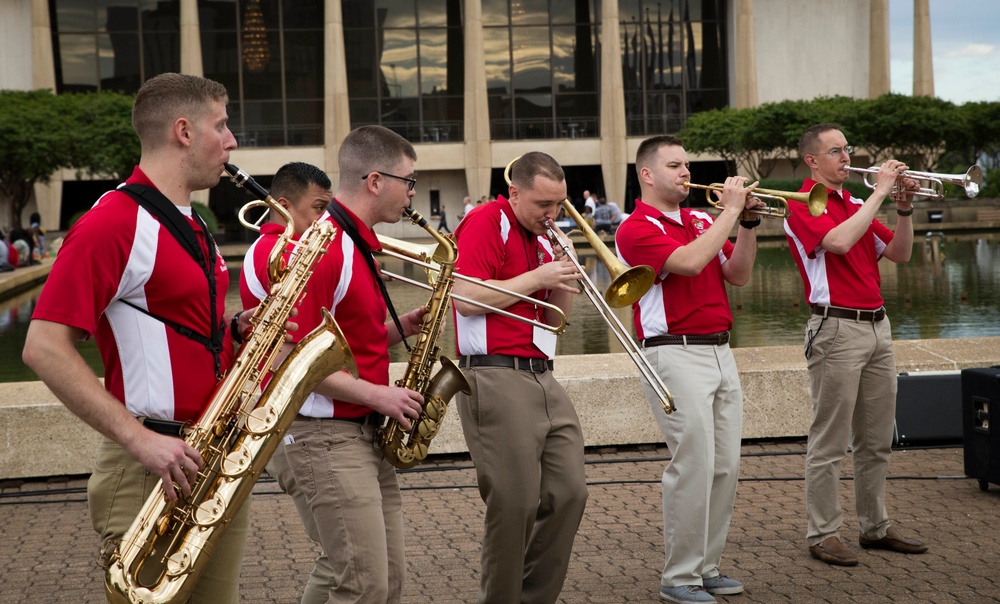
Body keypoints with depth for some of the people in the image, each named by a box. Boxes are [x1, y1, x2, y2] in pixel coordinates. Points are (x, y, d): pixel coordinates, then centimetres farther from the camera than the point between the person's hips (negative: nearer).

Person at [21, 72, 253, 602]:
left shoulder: (193, 228, 16)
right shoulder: (114, 223, -13)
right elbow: (44, 348, -19)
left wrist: (242, 332, 4)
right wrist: (139, 439, -23)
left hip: (217, 464, 9)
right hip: (154, 472, -8)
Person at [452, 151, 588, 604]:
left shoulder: (541, 237, 19)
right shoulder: (486, 223, -5)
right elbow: (465, 298, -18)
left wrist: (565, 280, 2)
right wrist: (537, 278, -14)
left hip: (542, 379, 8)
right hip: (497, 379, -8)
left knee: (568, 493, 4)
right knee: (515, 505, -7)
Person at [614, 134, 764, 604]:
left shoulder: (701, 220, 16)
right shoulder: (636, 228, -7)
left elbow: (738, 274, 12)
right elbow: (690, 262, -22)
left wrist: (748, 222, 0)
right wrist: (730, 210, -14)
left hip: (720, 352, 7)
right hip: (676, 354, -7)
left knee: (725, 465, 7)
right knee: (693, 464, -10)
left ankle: (707, 565, 17)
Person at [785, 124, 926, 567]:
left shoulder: (855, 204, 17)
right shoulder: (803, 205, -7)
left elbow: (900, 253, 16)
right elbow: (840, 242, -25)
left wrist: (904, 207, 1)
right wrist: (880, 191, -18)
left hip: (877, 326, 8)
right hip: (837, 328, -8)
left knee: (877, 440, 12)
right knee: (830, 443, -3)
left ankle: (875, 527, 21)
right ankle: (823, 535, 3)